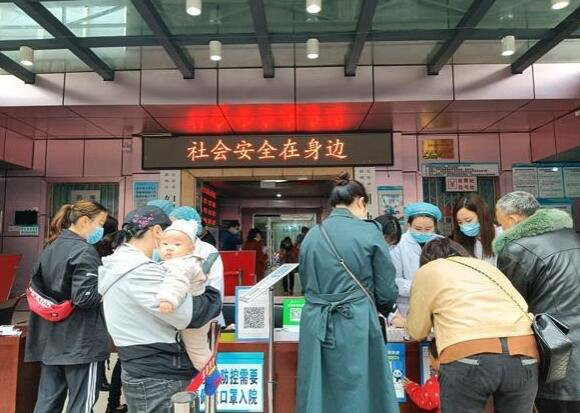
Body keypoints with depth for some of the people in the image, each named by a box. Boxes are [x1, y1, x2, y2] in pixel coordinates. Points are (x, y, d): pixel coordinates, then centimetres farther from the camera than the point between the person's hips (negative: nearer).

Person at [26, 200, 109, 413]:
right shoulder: (84, 251, -17)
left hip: (51, 339, 8)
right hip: (80, 341, -8)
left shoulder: (50, 247, 10)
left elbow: (36, 287, 17)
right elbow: (85, 298, -24)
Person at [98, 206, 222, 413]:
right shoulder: (138, 270, -21)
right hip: (160, 380, -10)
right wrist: (215, 295, -7)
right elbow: (187, 315, -23)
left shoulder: (117, 263, 11)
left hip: (146, 373, 10)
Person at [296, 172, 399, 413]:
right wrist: (382, 309, 18)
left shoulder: (311, 235, 5)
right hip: (355, 324, -4)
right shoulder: (369, 232, -6)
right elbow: (387, 291, -2)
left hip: (315, 325, 4)